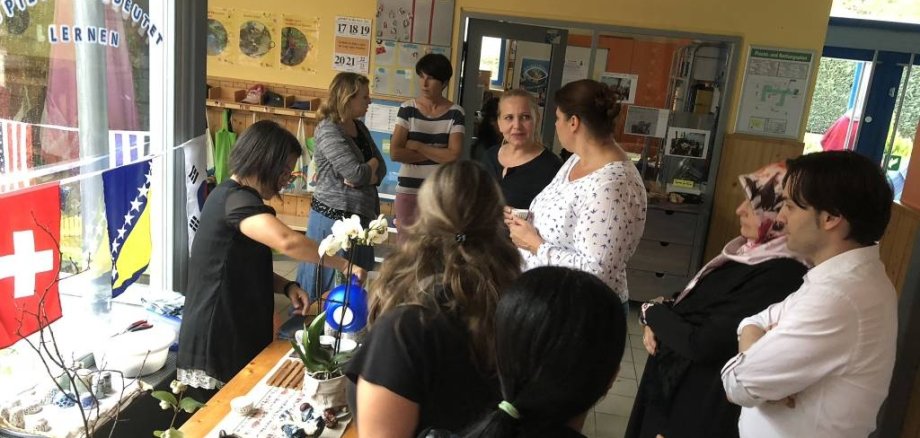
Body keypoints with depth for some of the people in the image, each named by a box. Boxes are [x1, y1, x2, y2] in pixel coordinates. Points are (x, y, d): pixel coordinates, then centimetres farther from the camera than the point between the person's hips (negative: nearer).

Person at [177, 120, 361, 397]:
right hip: (216, 341, -10)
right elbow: (286, 242, -36)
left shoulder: (234, 196, 14)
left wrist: (287, 287, 2)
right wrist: (343, 264, -26)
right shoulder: (235, 198, -18)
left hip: (234, 333, 10)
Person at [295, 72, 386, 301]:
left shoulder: (359, 127, 12)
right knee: (331, 289, 3)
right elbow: (356, 173, -21)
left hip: (359, 217, 8)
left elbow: (381, 170, 8)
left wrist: (365, 175, -13)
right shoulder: (328, 131, -14)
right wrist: (372, 164, 0)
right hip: (334, 218, -8)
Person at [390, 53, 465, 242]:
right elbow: (395, 153, -9)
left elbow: (453, 155, -11)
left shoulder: (455, 113, -1)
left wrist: (416, 145, -8)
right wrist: (438, 154, -9)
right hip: (408, 189, 1)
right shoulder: (408, 109, 0)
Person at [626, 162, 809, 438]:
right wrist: (660, 321, -8)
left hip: (703, 405, -8)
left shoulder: (779, 275, -26)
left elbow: (702, 343, -28)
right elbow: (695, 305, 12)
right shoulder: (751, 249, 3)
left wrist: (652, 312, -11)